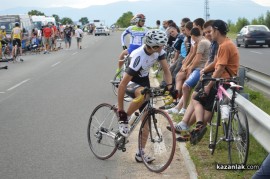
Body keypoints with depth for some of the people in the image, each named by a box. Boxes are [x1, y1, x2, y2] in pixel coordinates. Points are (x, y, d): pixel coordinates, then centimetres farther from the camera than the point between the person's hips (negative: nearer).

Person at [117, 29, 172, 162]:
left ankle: (140, 154, 10)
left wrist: (170, 86, -24)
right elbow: (122, 85, -35)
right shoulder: (139, 57, -36)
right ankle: (124, 120, -16)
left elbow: (166, 70, -5)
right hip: (131, 82, -7)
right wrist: (120, 109, -34)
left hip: (144, 80, 7)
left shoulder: (159, 51, -16)